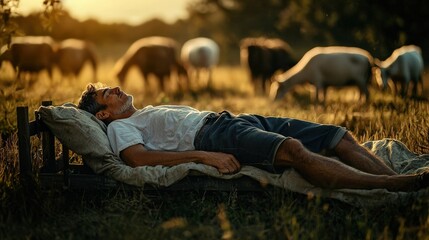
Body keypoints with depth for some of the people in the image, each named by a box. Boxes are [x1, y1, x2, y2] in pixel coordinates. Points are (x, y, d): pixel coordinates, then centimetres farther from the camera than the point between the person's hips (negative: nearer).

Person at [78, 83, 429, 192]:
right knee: (293, 148, -37)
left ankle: (400, 180, -18)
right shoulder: (120, 126, 10)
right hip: (210, 135, -10)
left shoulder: (152, 112, 37)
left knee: (341, 137, -7)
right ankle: (392, 184, -44)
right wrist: (205, 156, -22)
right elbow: (137, 157, -12)